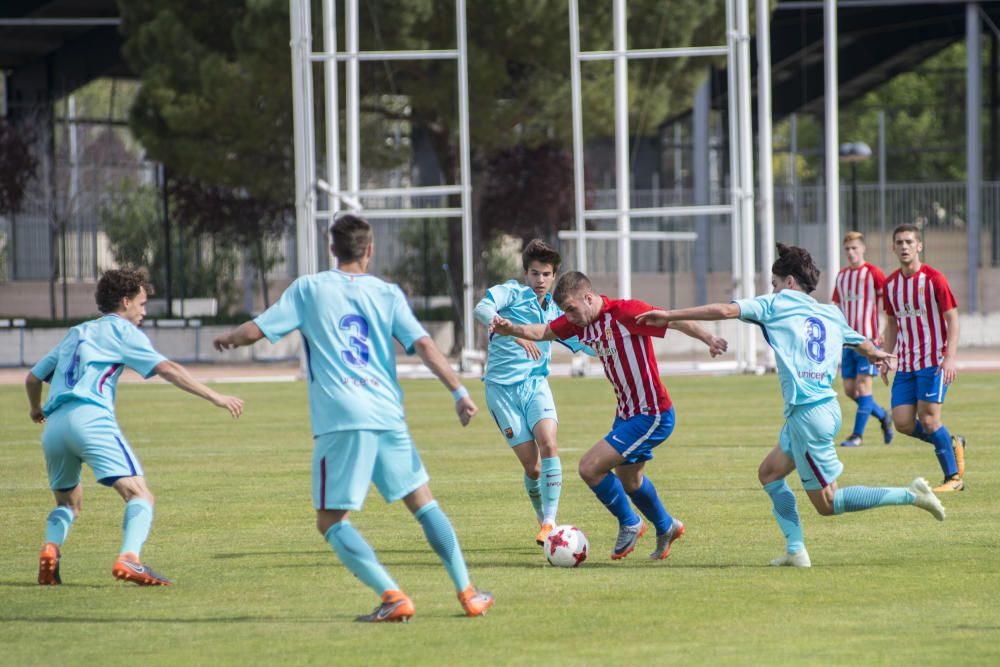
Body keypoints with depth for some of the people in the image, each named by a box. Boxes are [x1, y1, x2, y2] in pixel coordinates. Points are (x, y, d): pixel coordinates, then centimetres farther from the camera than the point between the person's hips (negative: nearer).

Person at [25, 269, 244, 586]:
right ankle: (129, 559, -35)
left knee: (68, 502, 25)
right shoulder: (121, 330, 10)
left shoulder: (76, 333, 29)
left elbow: (33, 377, 35)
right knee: (140, 496, -11)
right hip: (91, 417, -7)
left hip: (54, 426, 7)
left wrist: (36, 409, 55)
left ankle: (51, 548, -4)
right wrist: (215, 397, -2)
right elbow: (166, 369, -1)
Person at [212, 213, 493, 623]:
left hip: (341, 420, -3)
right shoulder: (387, 294, 11)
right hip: (388, 416, 3)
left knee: (331, 521, 0)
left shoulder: (309, 289, 6)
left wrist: (227, 339, 27)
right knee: (423, 503, 17)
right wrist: (458, 392, 1)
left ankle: (393, 598, -15)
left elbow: (255, 330, 6)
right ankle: (468, 593, 14)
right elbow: (423, 346, 1)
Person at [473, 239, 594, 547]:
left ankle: (549, 521, -20)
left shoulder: (554, 312, 16)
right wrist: (514, 333, -36)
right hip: (502, 388, -3)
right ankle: (543, 520, 16)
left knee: (548, 445, -23)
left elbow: (584, 344, 28)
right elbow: (482, 309, -22)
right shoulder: (511, 292, -1)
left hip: (535, 383, 3)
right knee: (532, 466, -7)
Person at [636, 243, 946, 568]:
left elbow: (725, 310, -9)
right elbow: (865, 346, 31)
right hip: (827, 407, 8)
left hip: (807, 414, -8)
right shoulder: (830, 313, 16)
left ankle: (911, 494, -8)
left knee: (827, 503, 0)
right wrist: (876, 354, 57)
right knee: (769, 473, 19)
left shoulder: (778, 304, -1)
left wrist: (669, 315, -3)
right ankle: (796, 550, 11)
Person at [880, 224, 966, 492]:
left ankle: (954, 478, 1)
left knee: (928, 420, -13)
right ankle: (952, 444, 21)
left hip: (934, 362, -6)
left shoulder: (934, 279, -9)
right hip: (905, 364, 6)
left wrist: (950, 358, -19)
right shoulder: (891, 283, 8)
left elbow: (952, 319, -9)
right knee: (902, 423, -4)